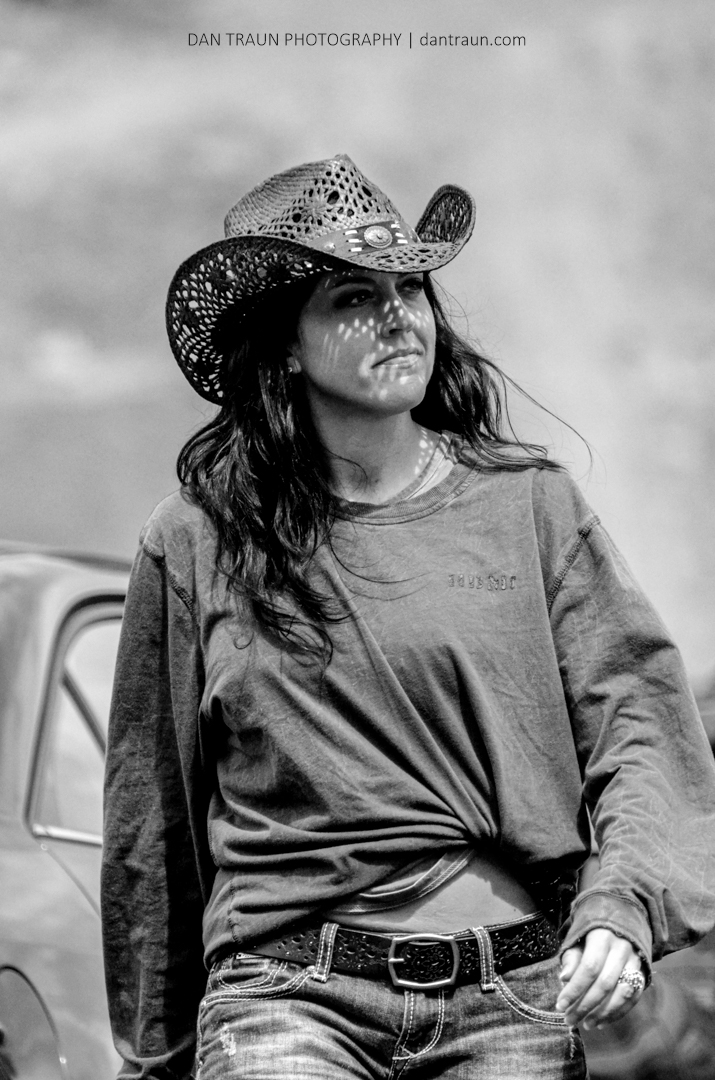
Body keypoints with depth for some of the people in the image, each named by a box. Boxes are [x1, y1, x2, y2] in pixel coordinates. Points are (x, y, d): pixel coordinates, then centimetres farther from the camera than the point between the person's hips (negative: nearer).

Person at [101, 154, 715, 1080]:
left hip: (509, 1002, 1)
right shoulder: (196, 543, 5)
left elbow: (640, 722, 3)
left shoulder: (528, 503, 7)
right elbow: (150, 818, 12)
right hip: (285, 996, -1)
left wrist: (626, 900, -16)